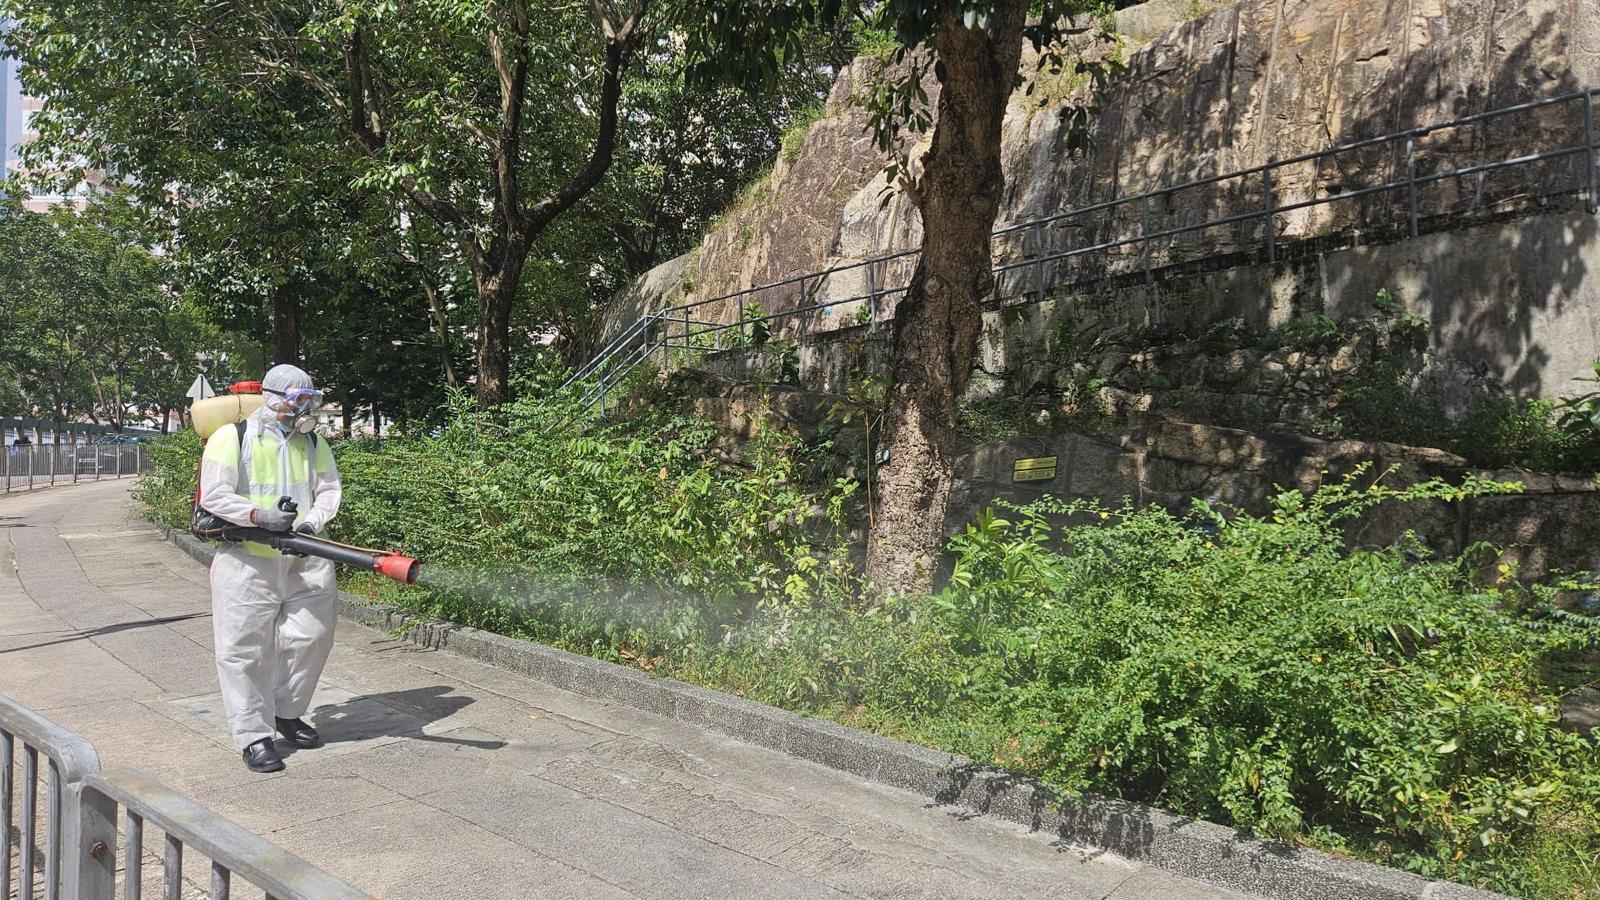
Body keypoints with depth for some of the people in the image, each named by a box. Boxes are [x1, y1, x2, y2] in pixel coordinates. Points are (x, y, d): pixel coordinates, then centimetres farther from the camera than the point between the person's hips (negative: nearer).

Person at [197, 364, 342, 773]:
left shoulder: (312, 443, 10)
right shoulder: (232, 438, -6)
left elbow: (329, 489, 8)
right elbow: (214, 495, -9)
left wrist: (311, 522, -11)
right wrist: (259, 515, -22)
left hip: (305, 562, 5)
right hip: (247, 561, -5)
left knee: (311, 639, 8)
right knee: (245, 649, -3)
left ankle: (287, 714, 29)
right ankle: (254, 735, 7)